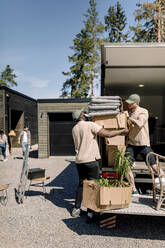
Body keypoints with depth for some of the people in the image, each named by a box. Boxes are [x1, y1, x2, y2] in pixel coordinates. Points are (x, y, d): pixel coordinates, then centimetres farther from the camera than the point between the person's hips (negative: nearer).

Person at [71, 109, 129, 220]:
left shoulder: (74, 129, 11)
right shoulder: (90, 125, -10)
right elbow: (107, 134, -16)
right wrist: (122, 131, -4)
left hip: (79, 161, 7)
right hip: (91, 160, -6)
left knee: (81, 184, 20)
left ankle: (76, 209, 24)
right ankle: (90, 213, 8)